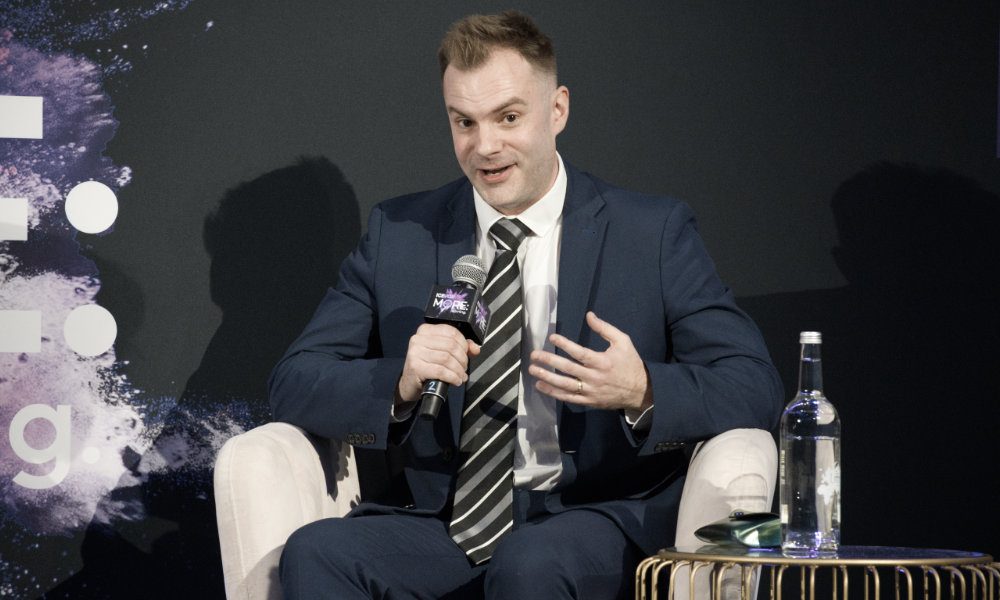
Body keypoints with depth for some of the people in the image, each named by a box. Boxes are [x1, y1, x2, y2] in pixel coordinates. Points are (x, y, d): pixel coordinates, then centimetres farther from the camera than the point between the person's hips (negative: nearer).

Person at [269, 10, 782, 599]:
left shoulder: (655, 232, 3)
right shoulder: (398, 234, 10)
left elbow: (755, 387, -3)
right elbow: (295, 384, 5)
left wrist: (643, 391, -24)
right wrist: (400, 381, -17)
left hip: (601, 522, -3)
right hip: (447, 524, 3)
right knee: (313, 552, -26)